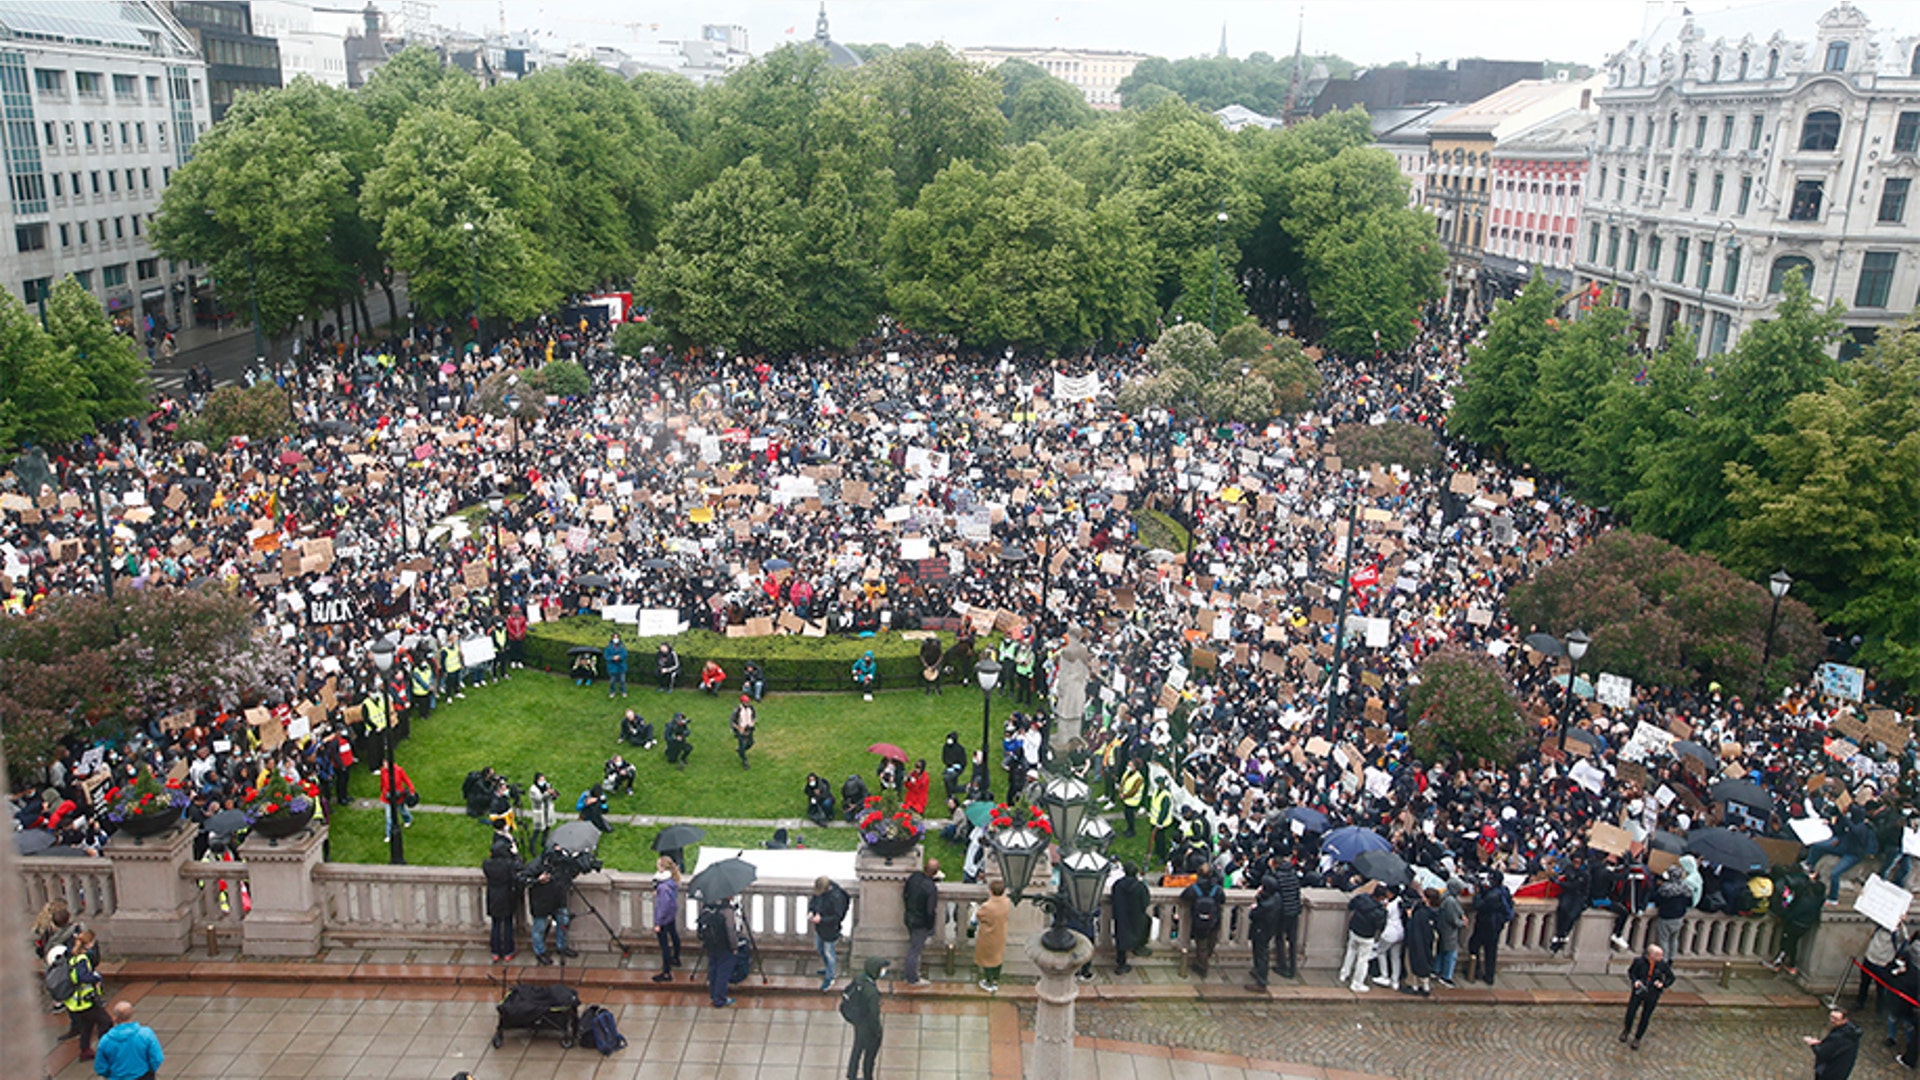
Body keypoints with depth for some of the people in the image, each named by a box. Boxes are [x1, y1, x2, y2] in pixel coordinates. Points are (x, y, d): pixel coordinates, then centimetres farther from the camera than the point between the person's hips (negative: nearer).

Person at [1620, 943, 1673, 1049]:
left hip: (1652, 995, 0)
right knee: (1630, 1012, 9)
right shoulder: (1639, 961, -20)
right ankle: (1626, 1030, 41)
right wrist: (1635, 981, -21)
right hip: (1638, 991, 0)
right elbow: (1631, 972, -2)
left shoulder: (1663, 964, -18)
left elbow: (1671, 978, -2)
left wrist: (1663, 984, -19)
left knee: (1645, 1017, 9)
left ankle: (1637, 1039, 30)